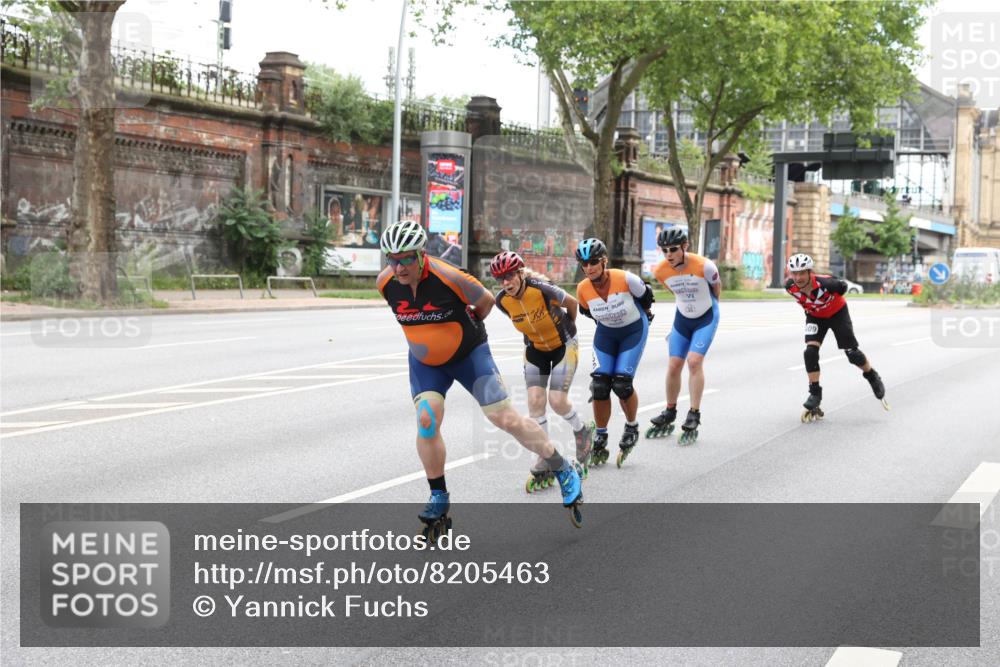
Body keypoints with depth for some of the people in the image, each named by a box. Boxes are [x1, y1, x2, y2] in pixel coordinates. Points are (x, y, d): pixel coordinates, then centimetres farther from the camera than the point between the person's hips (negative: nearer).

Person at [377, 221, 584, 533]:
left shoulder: (448, 277, -30)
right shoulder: (386, 282, -17)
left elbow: (486, 300, -10)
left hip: (469, 355, -3)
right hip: (426, 362, 4)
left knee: (505, 418, -5)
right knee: (426, 419, -16)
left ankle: (565, 473, 11)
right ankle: (439, 499, 1)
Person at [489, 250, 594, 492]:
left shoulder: (542, 289, -31)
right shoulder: (502, 300, -17)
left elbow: (571, 303, -11)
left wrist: (569, 326, 6)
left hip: (563, 346, -4)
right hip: (535, 350, 4)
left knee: (557, 401, -11)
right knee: (535, 401, -8)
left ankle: (583, 432, 22)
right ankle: (543, 464, 1)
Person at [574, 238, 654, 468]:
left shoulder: (625, 279, -28)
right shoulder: (583, 289, -18)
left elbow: (645, 296, -7)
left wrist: (642, 315, 10)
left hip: (634, 330, -3)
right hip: (606, 333, 3)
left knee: (622, 383, -15)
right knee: (599, 384, -9)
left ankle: (632, 428, 12)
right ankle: (600, 440, 5)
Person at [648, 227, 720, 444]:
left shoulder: (704, 266, -27)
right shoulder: (661, 271, -15)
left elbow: (717, 286, -4)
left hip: (706, 318, -4)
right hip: (682, 318, 4)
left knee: (694, 361, -19)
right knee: (674, 366, 2)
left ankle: (694, 418, -13)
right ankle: (669, 415, 19)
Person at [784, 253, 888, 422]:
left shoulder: (824, 283, -39)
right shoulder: (790, 287, -27)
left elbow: (843, 286, -18)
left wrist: (832, 300, -2)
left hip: (837, 313, -3)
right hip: (815, 317, 3)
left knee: (852, 353, 2)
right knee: (810, 352, -17)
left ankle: (873, 378, 32)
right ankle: (815, 394, -6)